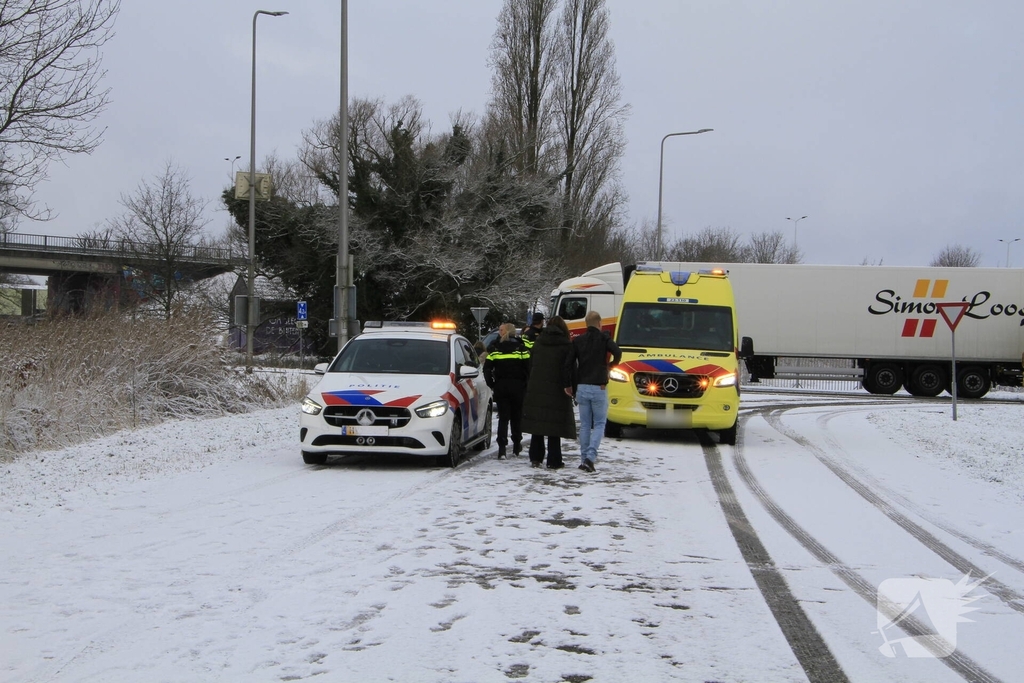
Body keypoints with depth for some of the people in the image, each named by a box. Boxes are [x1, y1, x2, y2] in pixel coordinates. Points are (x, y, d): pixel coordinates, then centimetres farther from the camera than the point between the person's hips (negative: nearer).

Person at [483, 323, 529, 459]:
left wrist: (491, 384, 7)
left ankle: (502, 448, -11)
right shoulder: (521, 348, 0)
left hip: (500, 387, 1)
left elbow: (487, 368, -2)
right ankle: (517, 446, 21)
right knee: (517, 416, 14)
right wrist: (527, 385, 3)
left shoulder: (495, 348, 3)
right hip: (518, 386, -1)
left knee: (503, 417, 2)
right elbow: (528, 368, -6)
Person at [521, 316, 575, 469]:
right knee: (554, 428, -2)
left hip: (535, 390, 4)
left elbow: (530, 365, 14)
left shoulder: (538, 344, 11)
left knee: (537, 423, 10)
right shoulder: (566, 345, -4)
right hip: (556, 392, -4)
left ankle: (535, 458, 11)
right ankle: (554, 461, -2)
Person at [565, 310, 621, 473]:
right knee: (599, 424, 4)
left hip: (582, 388, 3)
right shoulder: (604, 338, -4)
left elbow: (568, 363, 0)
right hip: (598, 388, -3)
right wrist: (612, 364, 4)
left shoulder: (578, 341, 6)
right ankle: (590, 456, -13)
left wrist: (567, 385, 8)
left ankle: (584, 459, 11)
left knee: (585, 425, 11)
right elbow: (617, 353, -18)